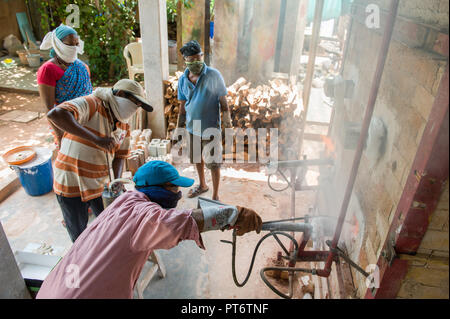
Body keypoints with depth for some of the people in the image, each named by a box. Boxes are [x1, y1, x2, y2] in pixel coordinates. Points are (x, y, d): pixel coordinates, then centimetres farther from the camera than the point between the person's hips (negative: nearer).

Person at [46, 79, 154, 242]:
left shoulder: (124, 126, 3)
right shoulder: (92, 104, -20)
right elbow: (55, 114, -37)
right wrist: (96, 139, -41)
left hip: (100, 183, 6)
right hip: (72, 184, -6)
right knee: (80, 235, 13)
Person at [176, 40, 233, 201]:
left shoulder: (214, 75, -13)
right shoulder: (183, 79, 0)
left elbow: (223, 101, -8)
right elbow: (183, 106, 8)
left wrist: (227, 122, -12)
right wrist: (179, 128, 9)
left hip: (210, 129, -5)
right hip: (192, 128, 5)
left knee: (213, 164, 4)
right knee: (197, 158, 22)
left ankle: (215, 196, 22)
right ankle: (202, 185, 47)